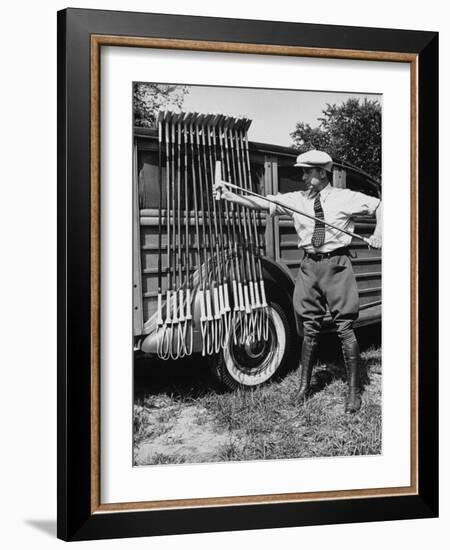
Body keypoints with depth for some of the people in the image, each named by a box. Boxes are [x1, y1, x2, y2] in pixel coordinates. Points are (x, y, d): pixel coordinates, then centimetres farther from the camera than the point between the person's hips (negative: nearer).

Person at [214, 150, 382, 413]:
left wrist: (379, 232, -9)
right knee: (310, 328, 9)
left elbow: (379, 205, 5)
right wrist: (230, 195, -9)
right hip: (310, 265, 3)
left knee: (345, 327, -2)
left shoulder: (345, 198, -2)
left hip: (337, 265, -3)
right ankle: (305, 384, 21)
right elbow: (263, 202, 0)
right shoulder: (297, 199, 5)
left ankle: (354, 390, 8)